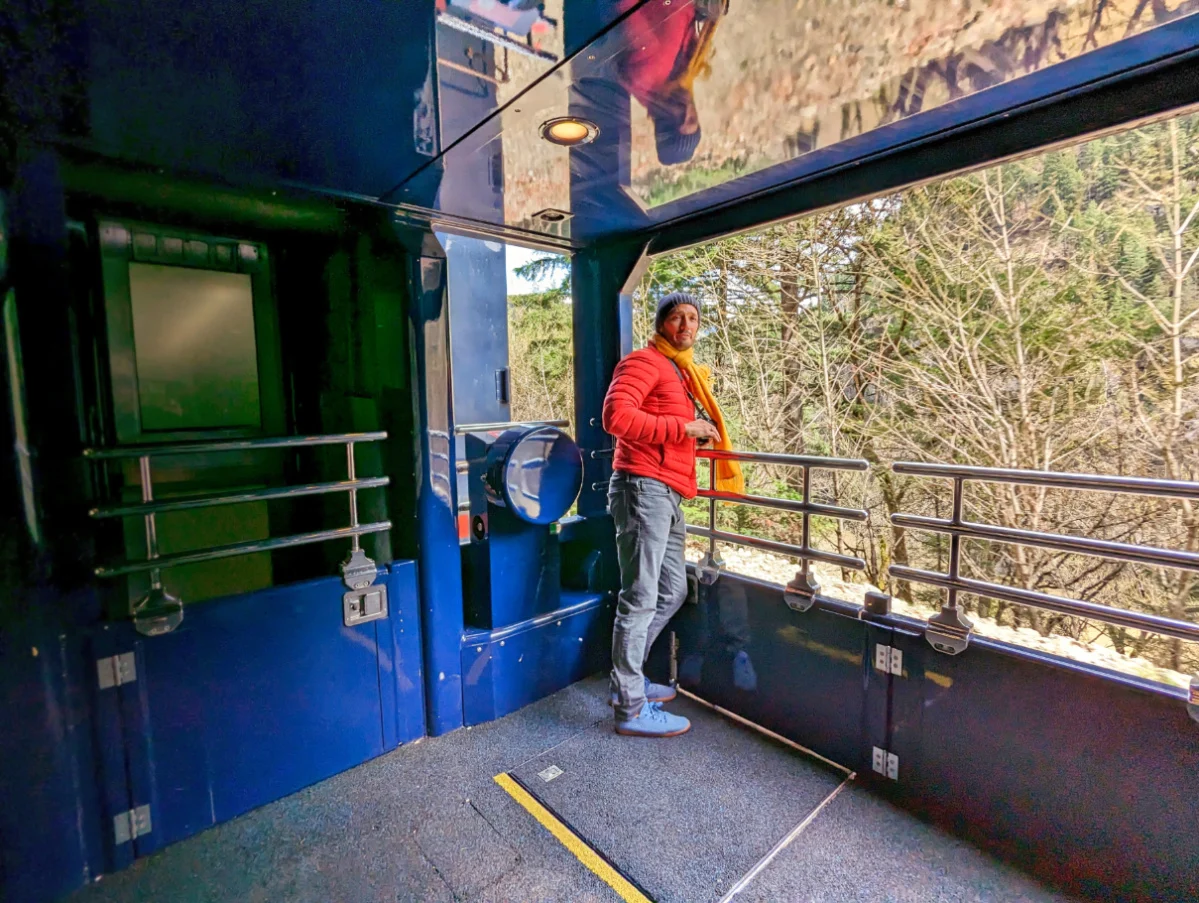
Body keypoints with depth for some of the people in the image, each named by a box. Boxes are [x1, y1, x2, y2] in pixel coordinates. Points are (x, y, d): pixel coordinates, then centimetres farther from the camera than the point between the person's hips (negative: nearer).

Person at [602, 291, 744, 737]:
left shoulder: (684, 372, 24)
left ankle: (627, 676, 31)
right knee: (640, 598, -4)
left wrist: (704, 432, 11)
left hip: (668, 497, 10)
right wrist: (684, 427, -17)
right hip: (643, 488, -10)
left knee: (672, 591, 17)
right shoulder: (644, 361, -5)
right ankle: (631, 708, 8)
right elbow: (616, 416, -20)